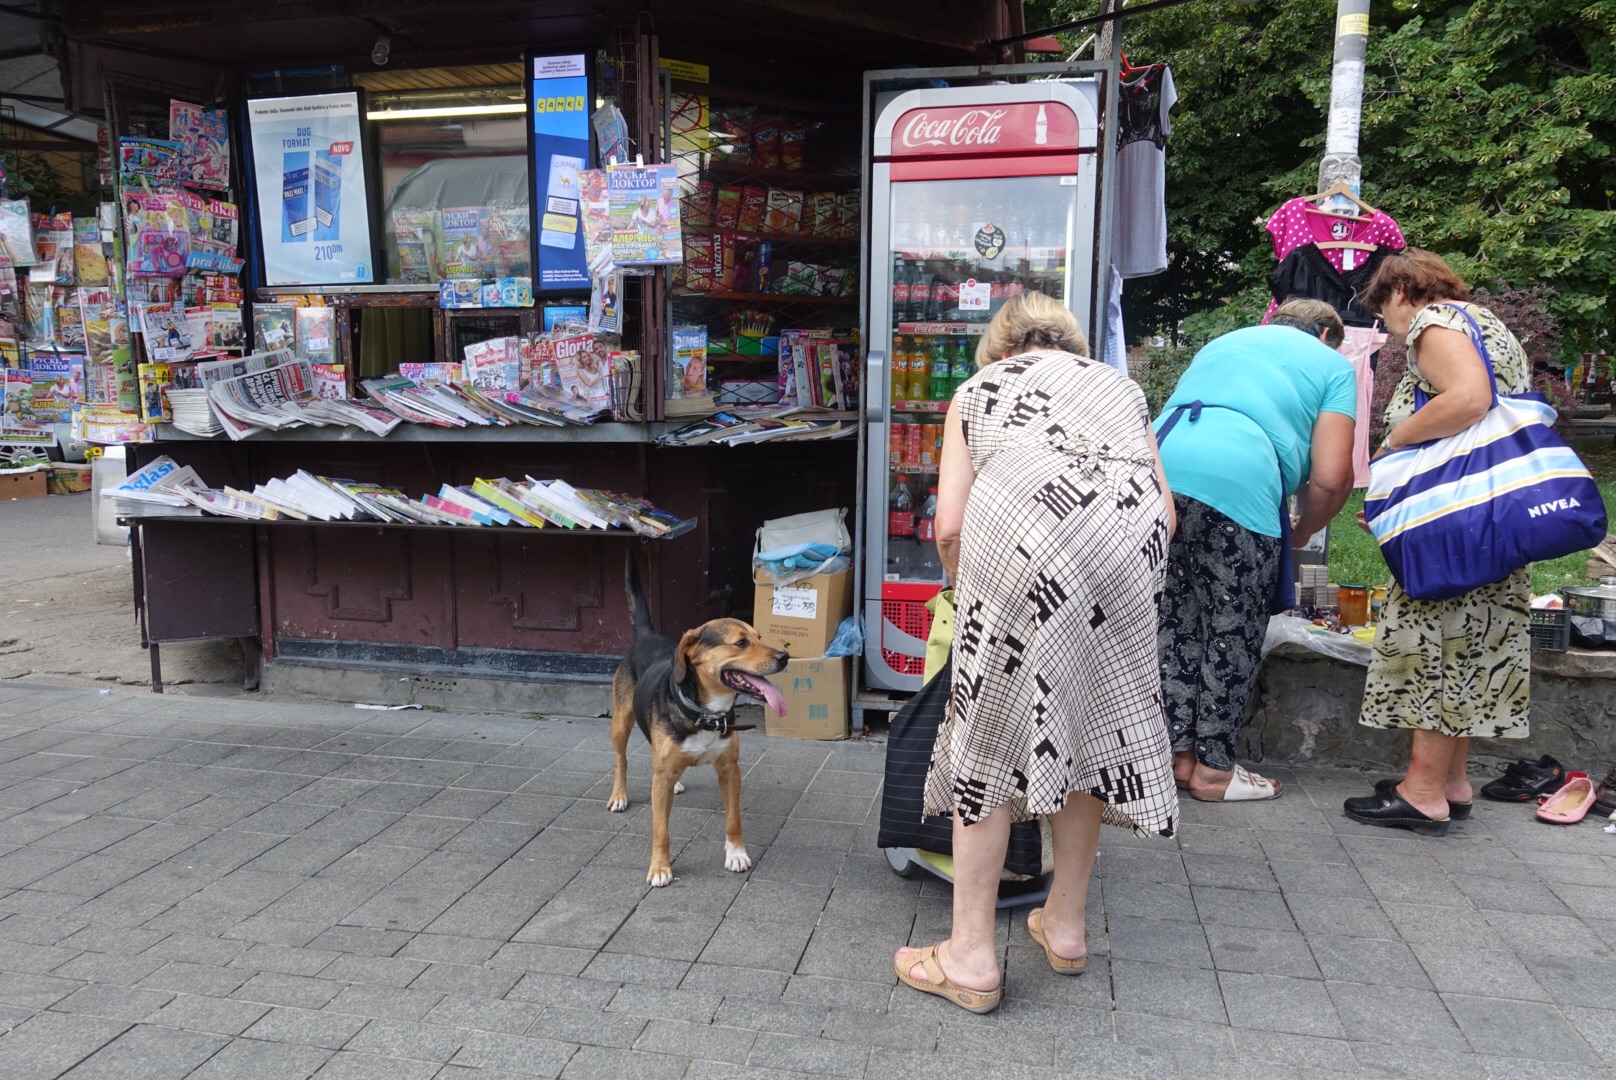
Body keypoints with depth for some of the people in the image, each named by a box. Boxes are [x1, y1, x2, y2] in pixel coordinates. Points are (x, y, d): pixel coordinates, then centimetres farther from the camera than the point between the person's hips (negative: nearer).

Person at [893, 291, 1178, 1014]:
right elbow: (1165, 513, 22)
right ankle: (1065, 927, 30)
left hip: (1021, 533, -3)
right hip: (1130, 542, 4)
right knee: (1089, 726, 16)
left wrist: (972, 597, 29)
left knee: (992, 733, 5)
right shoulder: (1120, 386, 35)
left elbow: (949, 526, 14)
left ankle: (971, 958, 12)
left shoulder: (978, 387, 27)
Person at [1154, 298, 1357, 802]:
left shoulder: (1223, 342, 36)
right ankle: (1213, 768, 16)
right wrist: (1300, 533, 25)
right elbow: (1332, 477, 6)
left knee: (1176, 619, 15)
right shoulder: (1332, 364, 19)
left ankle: (1178, 754, 21)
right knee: (1233, 631, 8)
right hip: (1236, 481, -5)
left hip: (1158, 464, 6)